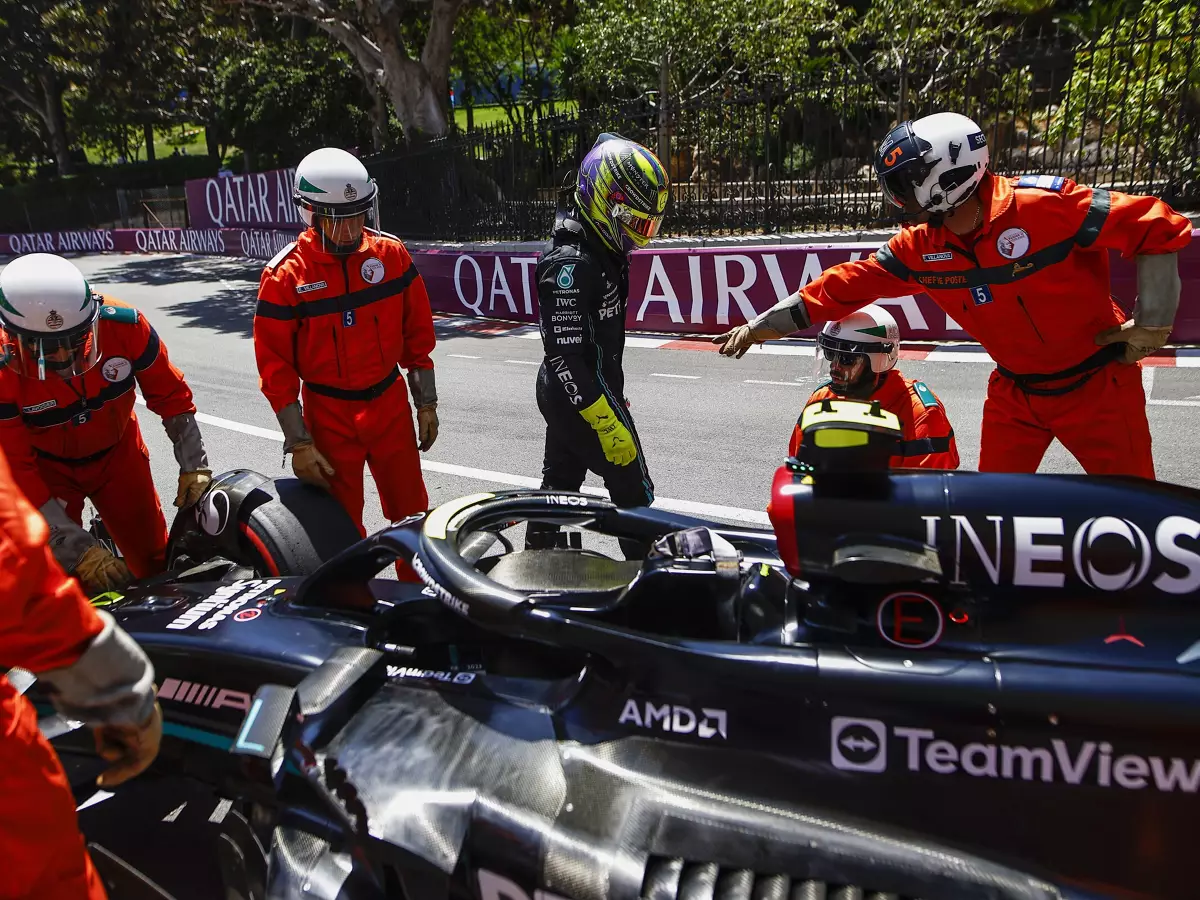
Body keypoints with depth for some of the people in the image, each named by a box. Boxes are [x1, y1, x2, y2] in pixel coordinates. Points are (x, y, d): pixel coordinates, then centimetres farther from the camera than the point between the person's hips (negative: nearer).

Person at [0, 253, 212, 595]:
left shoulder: (124, 325, -28)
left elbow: (172, 396, -11)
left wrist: (194, 466, -13)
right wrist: (81, 550, -30)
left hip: (117, 452, 2)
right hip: (44, 468, -2)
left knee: (154, 558, 11)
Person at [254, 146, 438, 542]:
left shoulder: (391, 253, -3)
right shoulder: (284, 275, -11)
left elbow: (417, 333, 5)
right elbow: (275, 368, -8)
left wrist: (426, 403, 7)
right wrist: (299, 442, -9)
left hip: (391, 405, 2)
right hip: (329, 417, -2)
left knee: (413, 513, 12)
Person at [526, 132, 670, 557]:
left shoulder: (600, 248, 6)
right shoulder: (570, 264, -25)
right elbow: (565, 356, -27)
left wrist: (612, 392, 26)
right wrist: (608, 426, -26)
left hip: (563, 395, 10)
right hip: (581, 397, -10)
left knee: (559, 484, 19)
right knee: (633, 494, 0)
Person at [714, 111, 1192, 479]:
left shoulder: (1043, 203, -24)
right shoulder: (920, 247, -7)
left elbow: (1158, 226, -15)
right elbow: (848, 285, -4)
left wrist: (1152, 320, -14)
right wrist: (762, 326, -5)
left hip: (1096, 382, -4)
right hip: (1015, 390, 5)